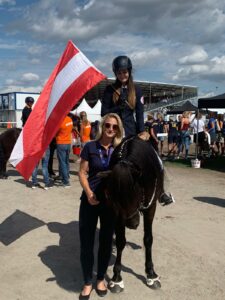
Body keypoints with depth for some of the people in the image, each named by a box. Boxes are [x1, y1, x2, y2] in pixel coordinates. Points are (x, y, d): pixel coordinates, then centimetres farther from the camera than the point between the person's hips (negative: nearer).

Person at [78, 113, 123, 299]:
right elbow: (82, 173, -4)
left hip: (112, 201, 2)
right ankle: (87, 282, 23)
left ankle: (101, 279, 33)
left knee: (106, 241, 14)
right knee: (86, 242, 5)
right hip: (90, 200, -1)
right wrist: (89, 193, -18)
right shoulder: (90, 147, -4)